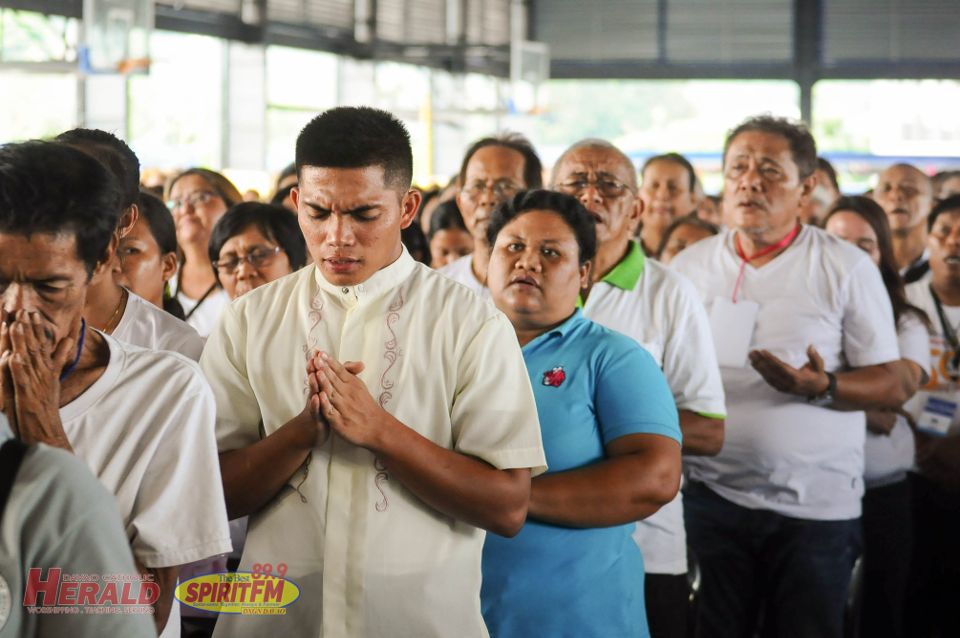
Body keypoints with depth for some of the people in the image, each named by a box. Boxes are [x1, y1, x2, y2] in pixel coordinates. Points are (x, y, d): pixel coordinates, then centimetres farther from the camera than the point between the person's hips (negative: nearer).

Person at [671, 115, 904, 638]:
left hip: (816, 503, -2)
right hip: (710, 494, 3)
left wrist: (822, 387, -22)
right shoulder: (689, 266, 7)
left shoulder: (847, 269, -3)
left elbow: (891, 386, -4)